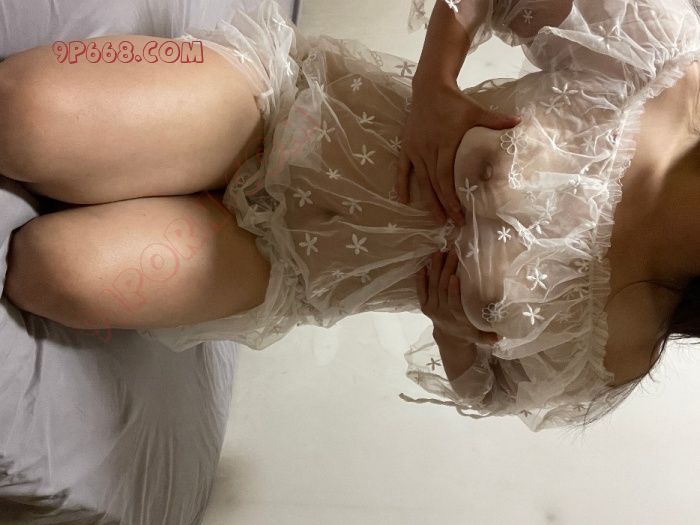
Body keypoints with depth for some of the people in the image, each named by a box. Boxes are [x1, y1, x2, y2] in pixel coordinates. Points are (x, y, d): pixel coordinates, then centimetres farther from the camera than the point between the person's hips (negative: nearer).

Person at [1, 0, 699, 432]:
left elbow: (485, 391, 7)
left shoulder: (606, 350, -8)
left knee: (57, 270, -23)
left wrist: (455, 330, -13)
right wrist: (431, 92, -17)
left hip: (286, 263, 0)